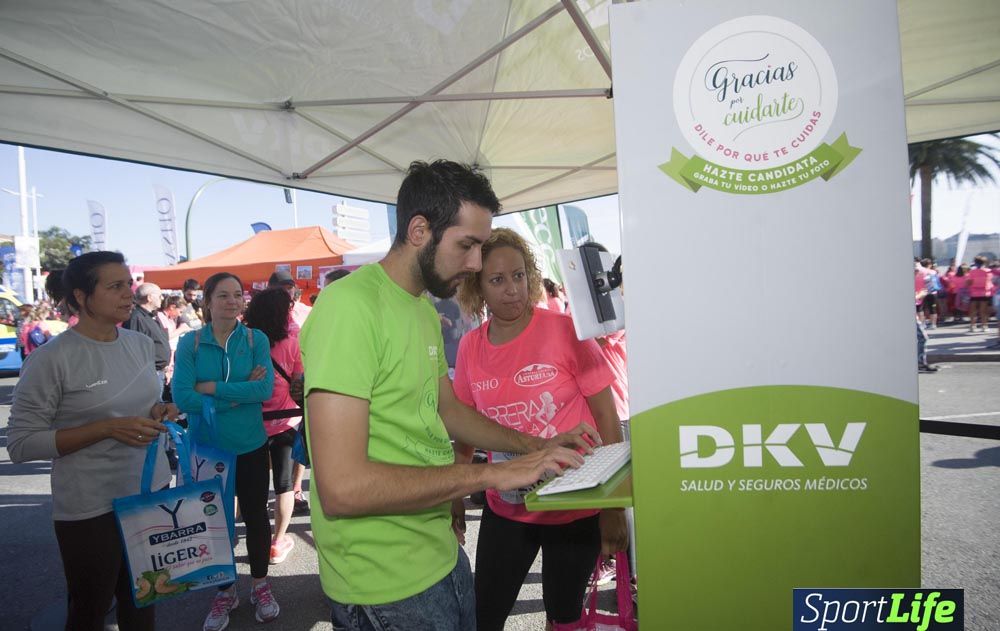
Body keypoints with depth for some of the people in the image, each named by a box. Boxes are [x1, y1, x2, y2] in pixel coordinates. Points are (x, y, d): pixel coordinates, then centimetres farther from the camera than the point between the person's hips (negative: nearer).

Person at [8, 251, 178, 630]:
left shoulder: (141, 344, 4)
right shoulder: (51, 359, -16)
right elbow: (20, 444, -15)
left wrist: (159, 412, -4)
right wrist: (108, 429, -23)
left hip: (152, 491, 6)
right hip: (90, 510, -5)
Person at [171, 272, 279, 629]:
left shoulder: (256, 339, -5)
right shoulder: (190, 342, -6)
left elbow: (265, 388, -19)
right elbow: (182, 397, -17)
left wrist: (211, 388, -20)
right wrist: (240, 394, -19)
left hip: (250, 446, 0)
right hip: (207, 447, 0)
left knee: (255, 515, 13)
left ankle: (260, 585, 35)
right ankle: (225, 591, 35)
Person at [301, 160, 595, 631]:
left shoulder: (424, 308, 9)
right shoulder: (350, 305, -23)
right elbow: (342, 487, -28)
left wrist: (536, 446, 7)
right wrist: (490, 473, -24)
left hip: (444, 554, 9)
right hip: (389, 586, -9)